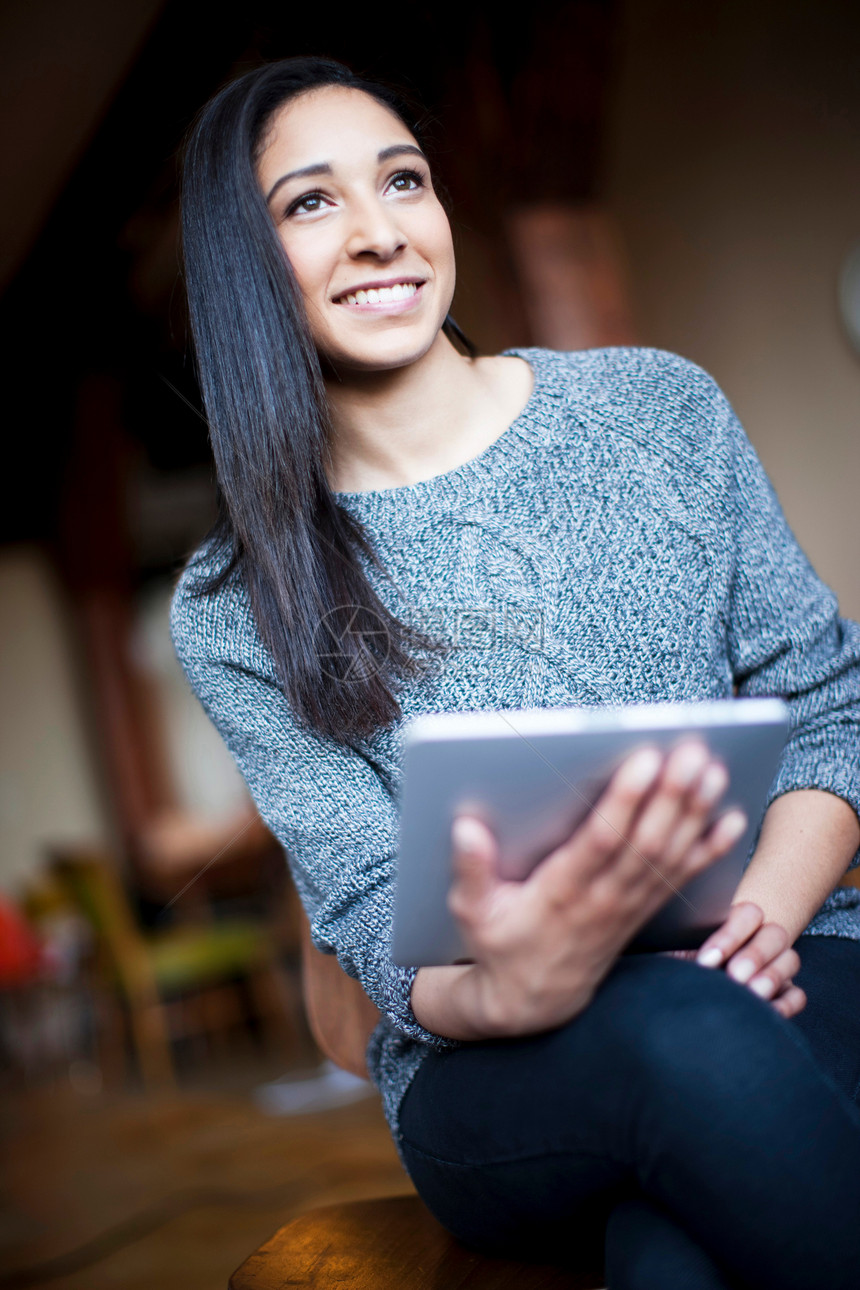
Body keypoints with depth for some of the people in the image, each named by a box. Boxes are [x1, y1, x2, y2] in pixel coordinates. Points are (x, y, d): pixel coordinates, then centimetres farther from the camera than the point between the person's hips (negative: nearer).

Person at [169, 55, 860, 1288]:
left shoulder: (656, 405, 5)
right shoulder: (234, 615, 1)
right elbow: (378, 927, -6)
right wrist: (517, 989, -31)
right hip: (499, 1081, 0)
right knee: (689, 1037, -34)